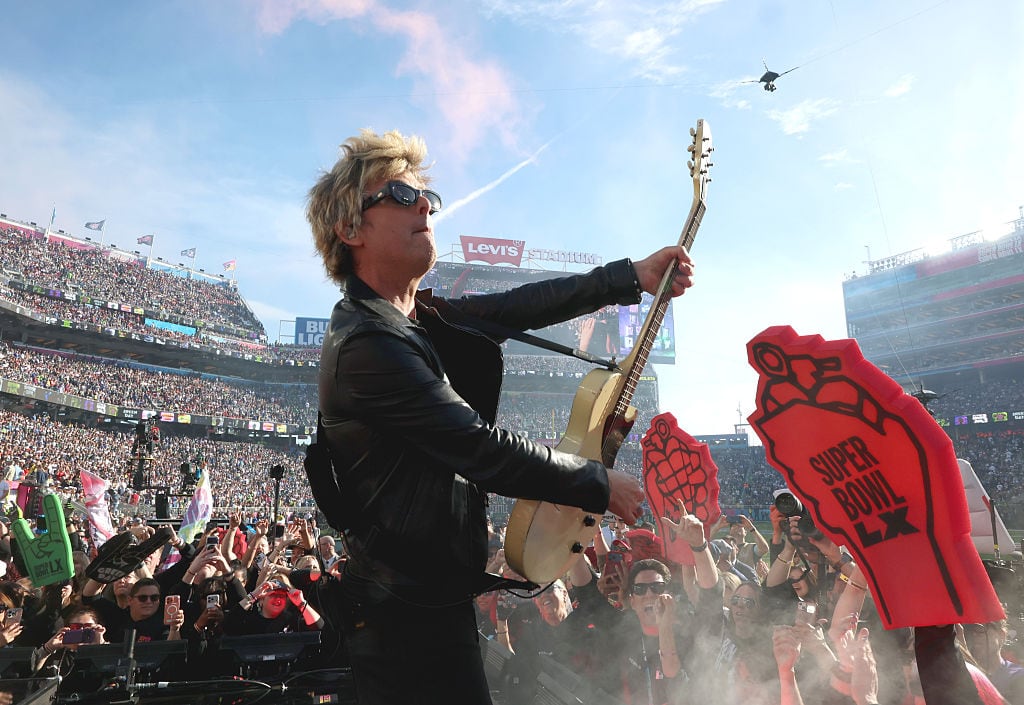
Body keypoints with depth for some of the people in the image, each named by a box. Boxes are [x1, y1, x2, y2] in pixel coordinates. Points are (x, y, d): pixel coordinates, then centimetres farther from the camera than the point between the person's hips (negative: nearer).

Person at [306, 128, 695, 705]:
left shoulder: (419, 317, 7)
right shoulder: (366, 347, -24)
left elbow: (517, 307, 7)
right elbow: (483, 450, -24)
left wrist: (633, 276, 3)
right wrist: (602, 484, -13)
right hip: (412, 613, -10)